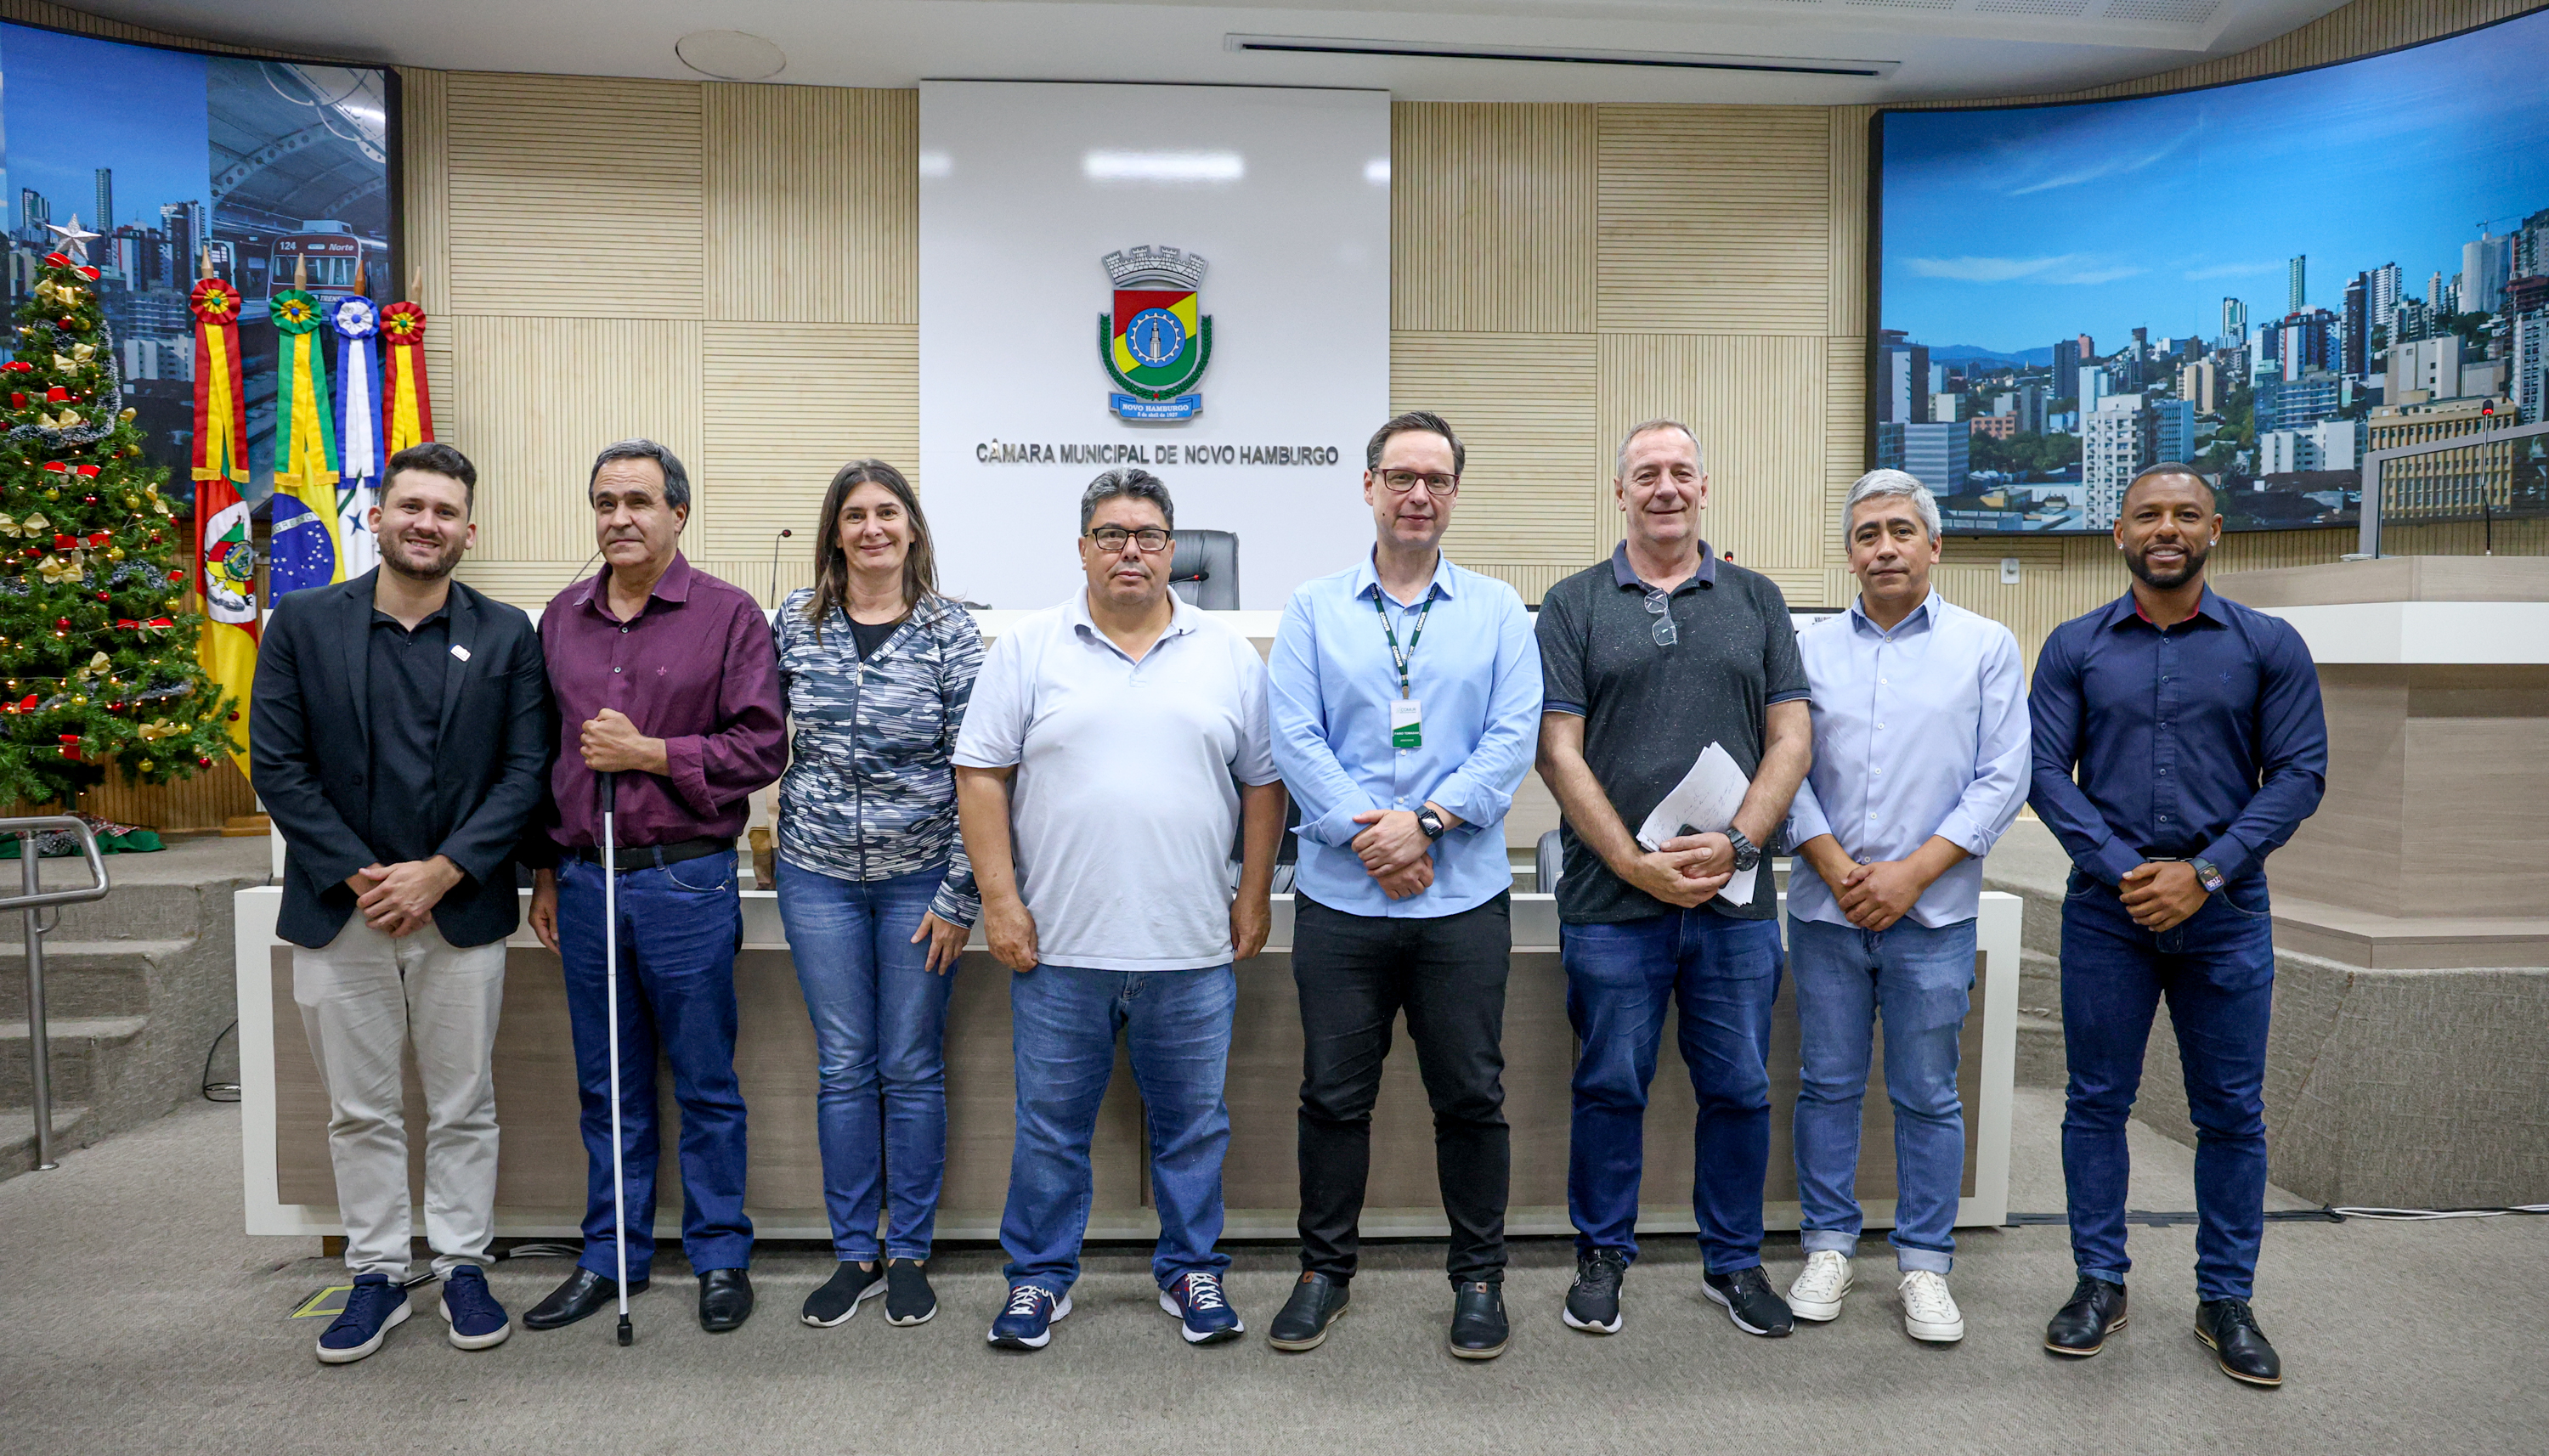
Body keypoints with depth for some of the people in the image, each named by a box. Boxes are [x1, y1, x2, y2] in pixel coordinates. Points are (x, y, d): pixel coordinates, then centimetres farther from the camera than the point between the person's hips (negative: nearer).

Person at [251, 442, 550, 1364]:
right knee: (360, 1111, 12)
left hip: (462, 911, 0)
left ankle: (464, 1266, 25)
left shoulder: (506, 635, 0)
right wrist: (360, 876, -11)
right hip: (337, 910, 1)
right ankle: (377, 1274, 26)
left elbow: (525, 770, -4)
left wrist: (441, 872, -13)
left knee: (464, 1107, 10)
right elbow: (277, 767, -3)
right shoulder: (302, 624, 1)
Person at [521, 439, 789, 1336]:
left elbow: (761, 747, -8)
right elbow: (542, 752, 15)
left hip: (686, 882, -4)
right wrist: (546, 872, 13)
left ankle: (721, 1256, 21)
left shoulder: (727, 615, -4)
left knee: (706, 1085, 6)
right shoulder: (562, 619, 11)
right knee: (608, 1087, 14)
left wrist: (648, 752, -15)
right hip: (585, 882, 5)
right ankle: (610, 1258, 27)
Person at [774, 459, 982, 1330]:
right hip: (819, 874, 2)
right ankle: (854, 1252, 22)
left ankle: (910, 1252, 22)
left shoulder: (950, 632, -5)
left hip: (919, 877, -2)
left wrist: (958, 895, -9)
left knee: (912, 1068, 7)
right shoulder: (796, 623, 3)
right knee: (843, 1067, 8)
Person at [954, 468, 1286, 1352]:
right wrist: (1000, 901, -5)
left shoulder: (1228, 656, 7)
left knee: (1194, 1121, 12)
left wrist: (1254, 898, 4)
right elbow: (982, 776, 0)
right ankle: (1040, 1275, 27)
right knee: (1051, 1122, 10)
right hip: (1059, 945, -1)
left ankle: (1191, 1270, 29)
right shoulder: (1028, 649, 2)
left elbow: (1263, 785, 9)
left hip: (1194, 947, 1)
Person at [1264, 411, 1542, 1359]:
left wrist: (1426, 820, -14)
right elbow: (1295, 738, -2)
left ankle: (1479, 1277, 25)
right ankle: (1324, 1269, 26)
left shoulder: (1496, 611, 7)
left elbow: (1514, 736, -3)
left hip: (1463, 896, 0)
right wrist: (1366, 831, -14)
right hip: (1340, 896, 0)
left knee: (1470, 1095, 8)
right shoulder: (1313, 610, 6)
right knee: (1334, 1093, 9)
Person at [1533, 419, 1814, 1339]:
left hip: (1737, 900, 2)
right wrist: (1636, 864, -11)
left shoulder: (1757, 600, 10)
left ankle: (1735, 1262, 28)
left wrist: (1736, 842, -10)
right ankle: (1602, 1255, 26)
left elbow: (1792, 739, 5)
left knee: (1739, 1089, 10)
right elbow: (1558, 753, -3)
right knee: (1610, 1087, 8)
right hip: (1611, 898, -2)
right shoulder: (1574, 605, 4)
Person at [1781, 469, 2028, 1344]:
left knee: (1928, 1097, 6)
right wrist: (1835, 867, -9)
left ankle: (1925, 1264, 19)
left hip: (1933, 914, -1)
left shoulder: (1986, 648, 3)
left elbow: (2002, 779, -2)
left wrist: (1911, 873, -11)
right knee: (1828, 1085, 9)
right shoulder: (1809, 648, 7)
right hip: (1826, 907, 2)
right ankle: (1828, 1246, 22)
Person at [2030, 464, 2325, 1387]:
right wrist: (2122, 869, -13)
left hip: (2225, 911, 0)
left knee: (2232, 1114, 7)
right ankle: (2100, 1284, 20)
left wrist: (2203, 873, -13)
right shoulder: (2075, 647, 4)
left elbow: (2299, 774, -2)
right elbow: (2045, 771, -1)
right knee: (2097, 1102, 6)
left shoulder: (2268, 646, 3)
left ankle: (2225, 1300, 21)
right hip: (2107, 909, 0)